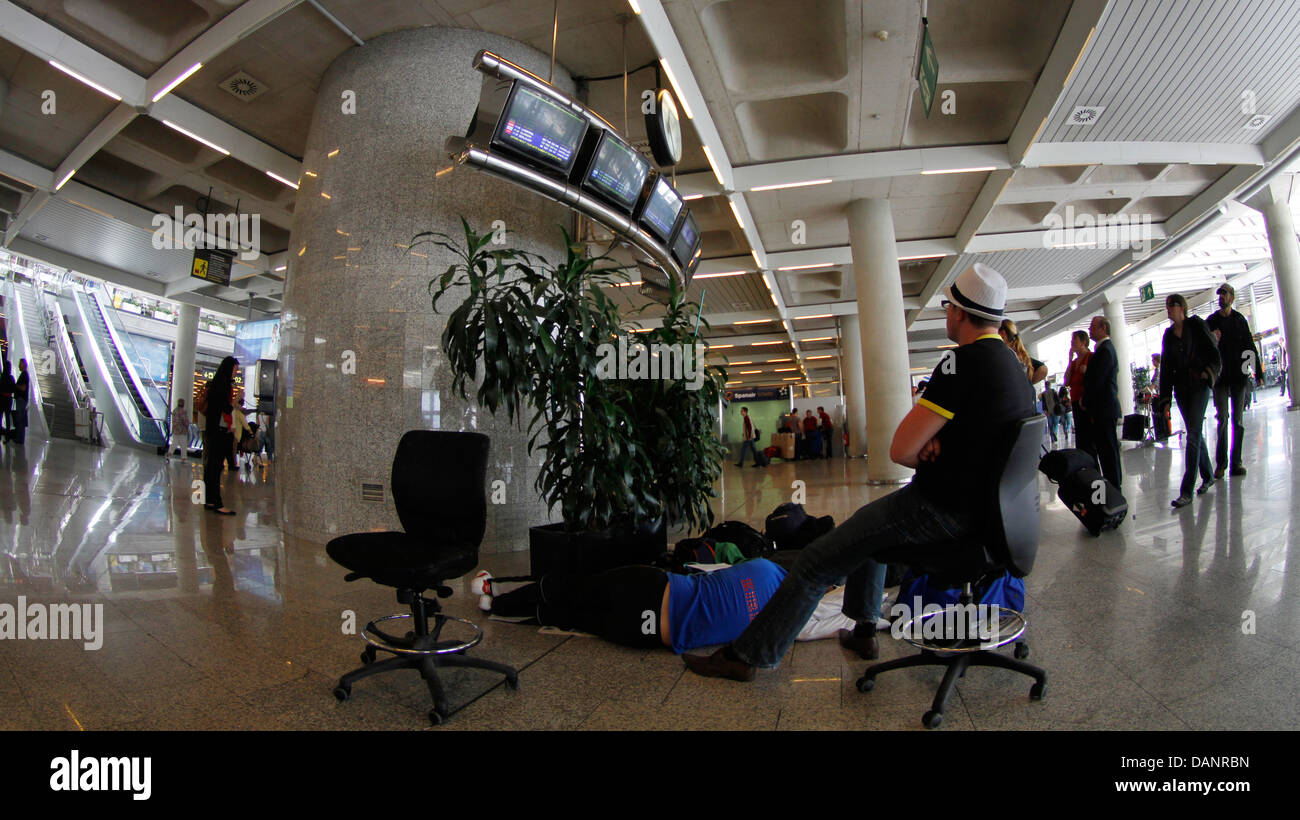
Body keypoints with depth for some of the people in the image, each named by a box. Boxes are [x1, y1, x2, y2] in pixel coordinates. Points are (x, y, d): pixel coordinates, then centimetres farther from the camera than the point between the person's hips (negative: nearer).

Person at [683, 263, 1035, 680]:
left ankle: (746, 655, 6)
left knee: (815, 562, -4)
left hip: (940, 510, -10)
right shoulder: (1013, 364, 10)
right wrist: (934, 444, -1)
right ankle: (863, 631, 37)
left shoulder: (963, 362, -20)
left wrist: (925, 454, 0)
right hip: (979, 504, 10)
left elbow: (900, 450, -23)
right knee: (867, 525, 32)